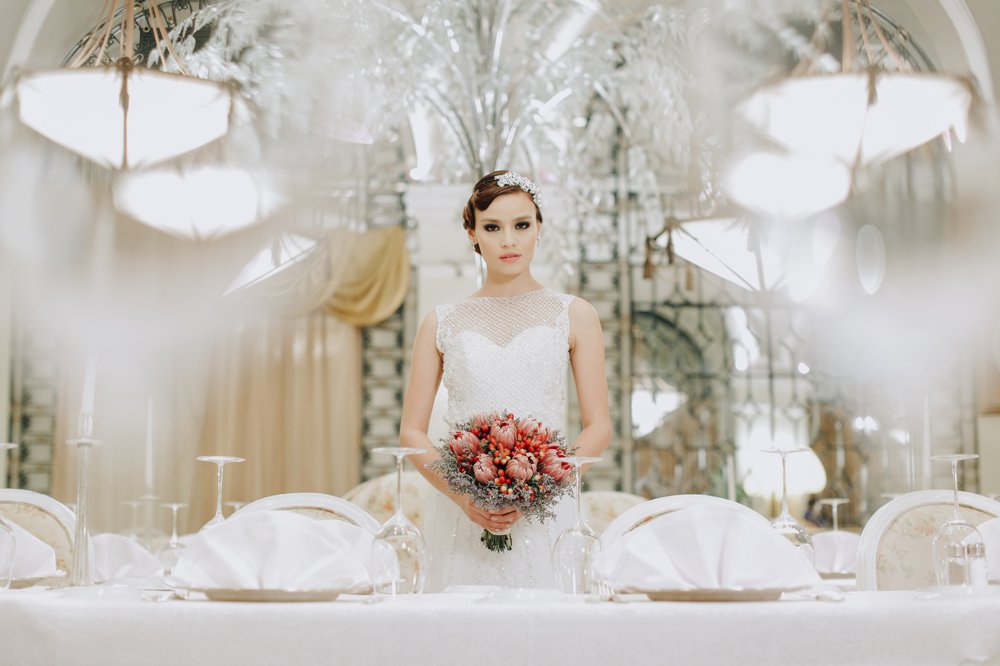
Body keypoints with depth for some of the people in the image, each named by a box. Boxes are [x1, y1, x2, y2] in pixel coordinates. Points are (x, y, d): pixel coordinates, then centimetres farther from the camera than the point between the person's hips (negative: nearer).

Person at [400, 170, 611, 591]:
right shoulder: (441, 324, 9)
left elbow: (598, 428, 2)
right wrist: (463, 495, -11)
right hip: (461, 519, 1)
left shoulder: (574, 316, 6)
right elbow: (412, 432, 6)